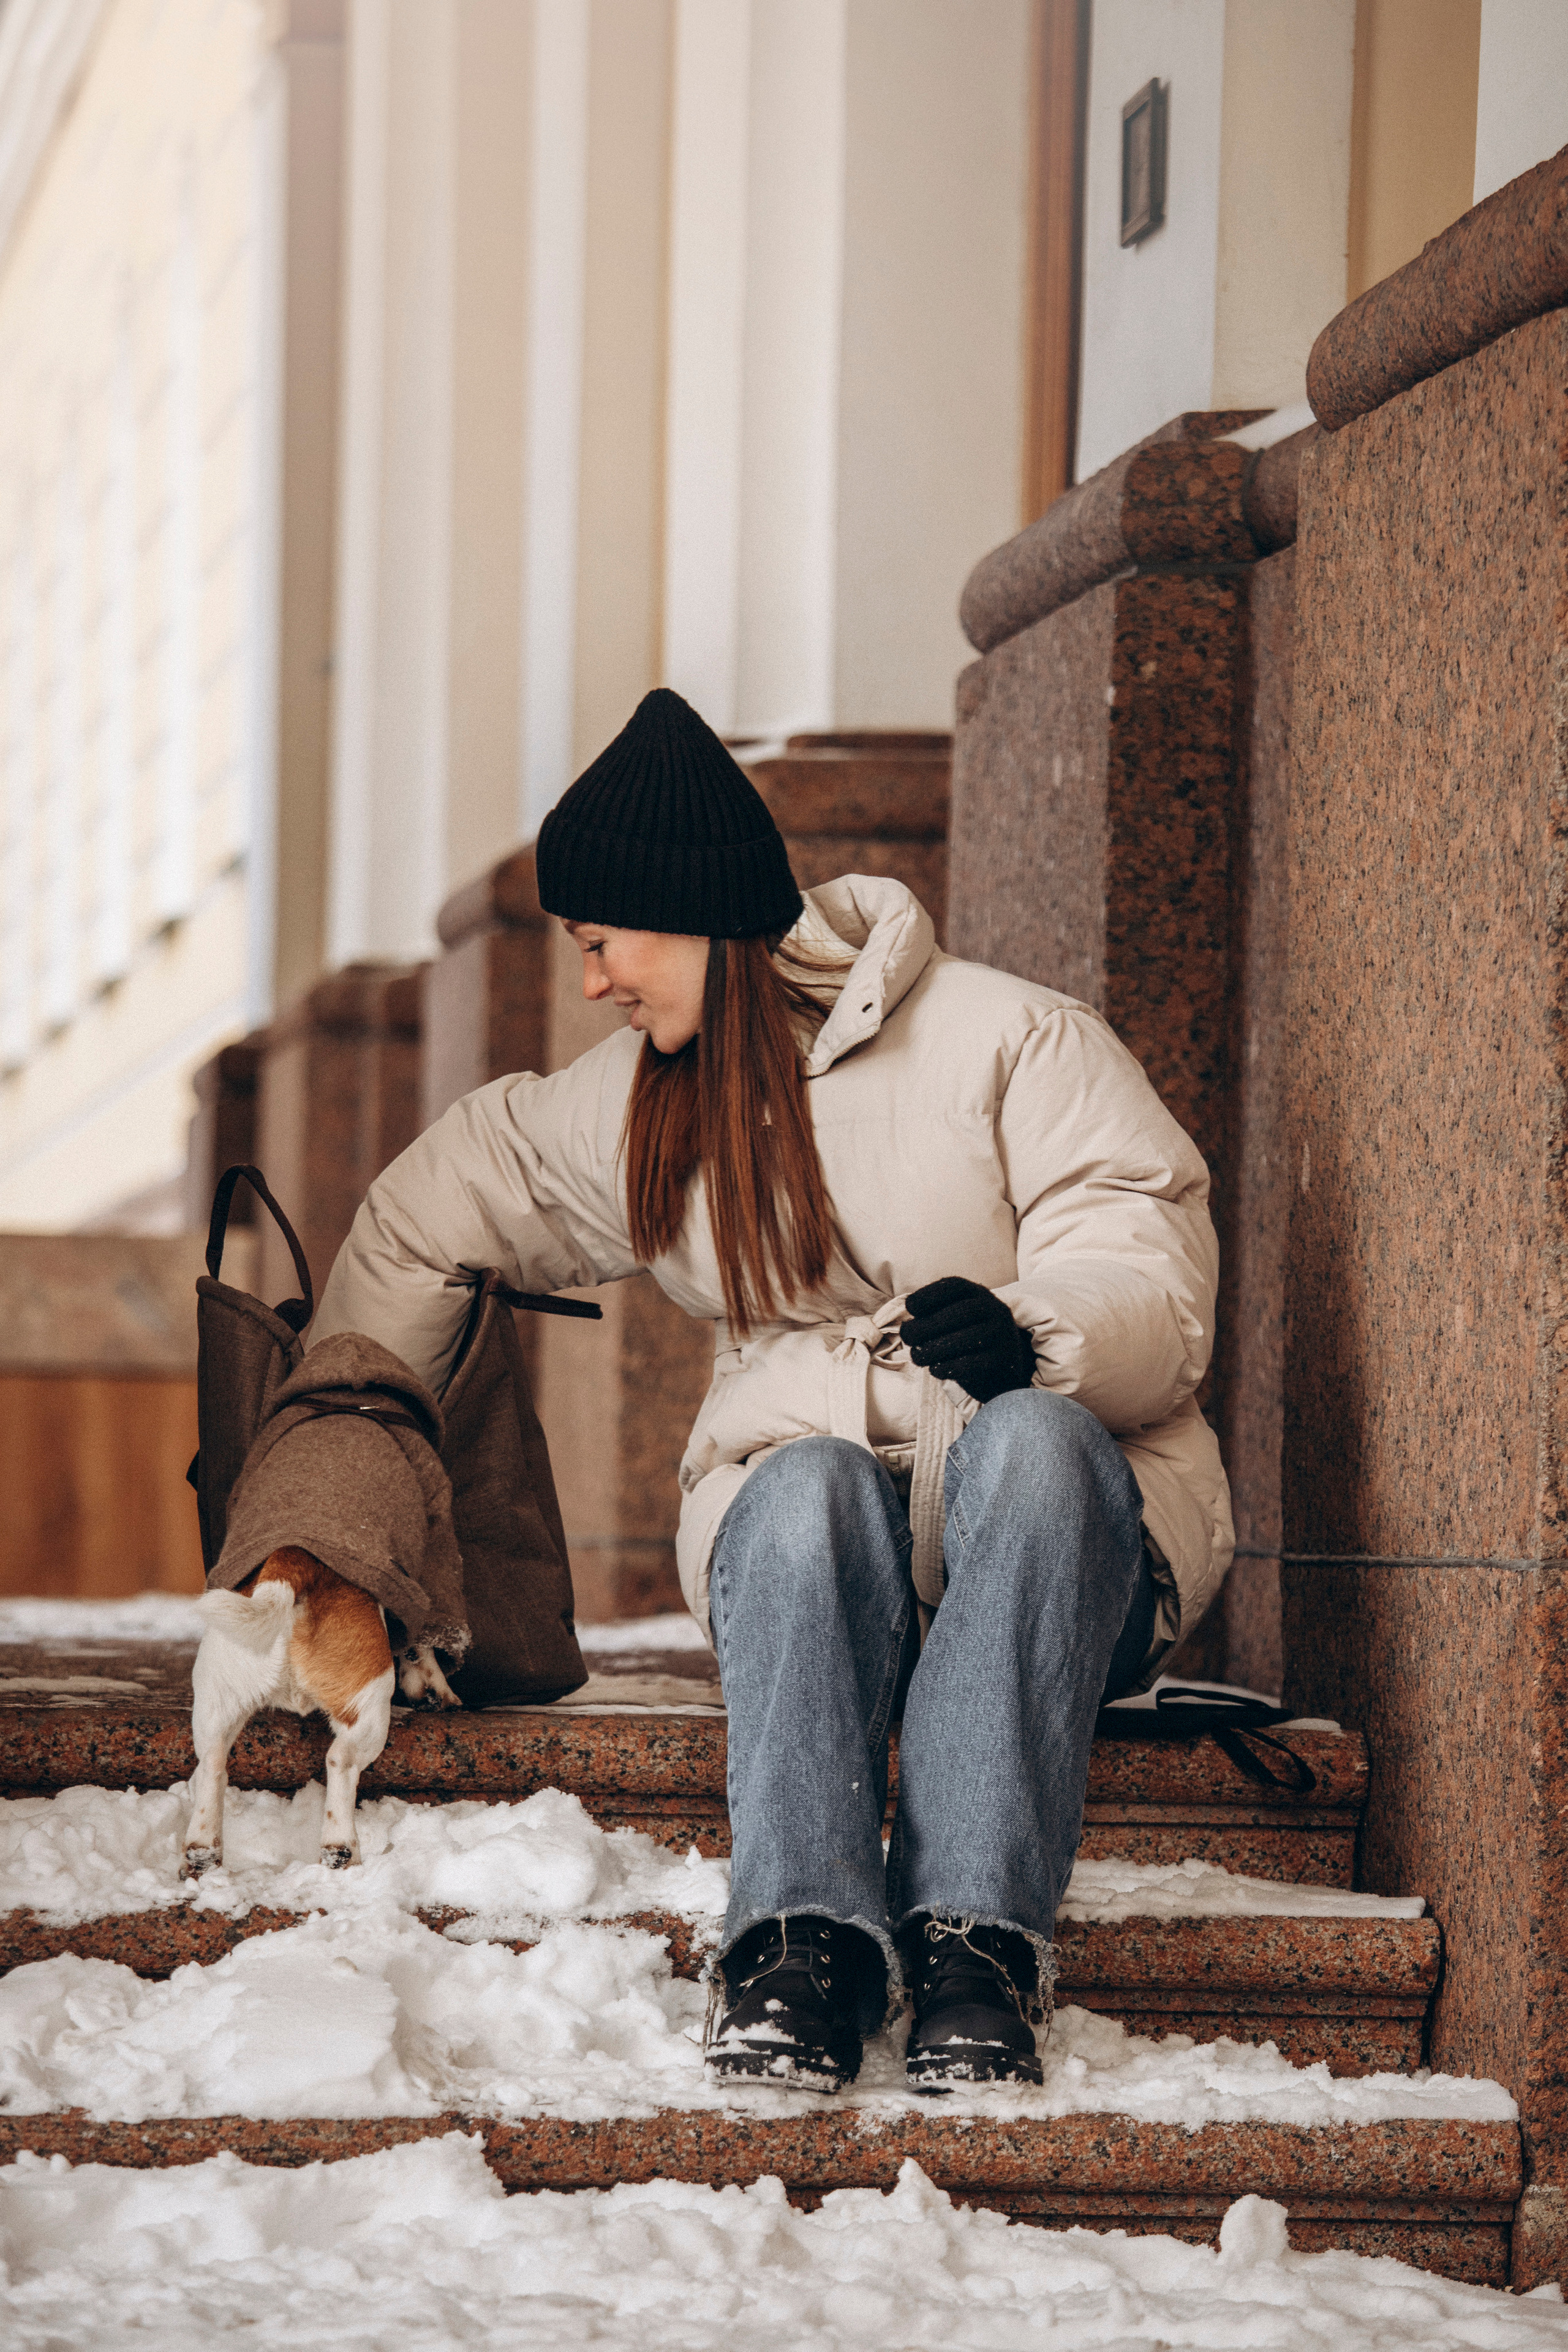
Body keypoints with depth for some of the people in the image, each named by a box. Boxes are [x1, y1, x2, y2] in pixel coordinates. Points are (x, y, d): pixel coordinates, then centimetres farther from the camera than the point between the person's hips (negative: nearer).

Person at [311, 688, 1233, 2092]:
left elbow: (1156, 1290, -12)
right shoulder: (634, 1109, 15)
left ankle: (974, 1936, -50)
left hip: (1059, 1503, -3)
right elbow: (432, 1211, 29)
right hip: (804, 1470, 3)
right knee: (809, 1492, -34)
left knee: (1029, 1443, -39)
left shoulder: (1014, 1041, -4)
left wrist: (1034, 1336, -34)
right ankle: (803, 1942, -50)